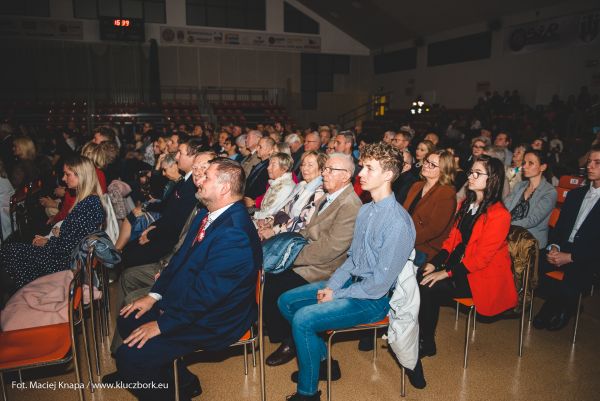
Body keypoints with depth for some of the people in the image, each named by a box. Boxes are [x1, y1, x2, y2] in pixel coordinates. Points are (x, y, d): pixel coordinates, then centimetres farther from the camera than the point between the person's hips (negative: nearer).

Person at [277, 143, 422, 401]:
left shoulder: (397, 222, -23)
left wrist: (336, 295, -14)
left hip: (375, 299, -9)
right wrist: (330, 286, -1)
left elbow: (380, 283, -22)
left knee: (303, 319, -23)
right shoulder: (365, 210, 5)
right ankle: (321, 361, 19)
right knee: (286, 301, 6)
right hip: (351, 283, 9)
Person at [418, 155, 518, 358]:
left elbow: (482, 256, -20)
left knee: (429, 287, -23)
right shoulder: (467, 204, 9)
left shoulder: (499, 215, -18)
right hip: (459, 266, 7)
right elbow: (453, 237, 9)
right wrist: (434, 263, -5)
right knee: (420, 278, -16)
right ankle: (415, 334, -4)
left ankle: (426, 344, -2)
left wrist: (447, 272, -22)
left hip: (482, 277, -7)